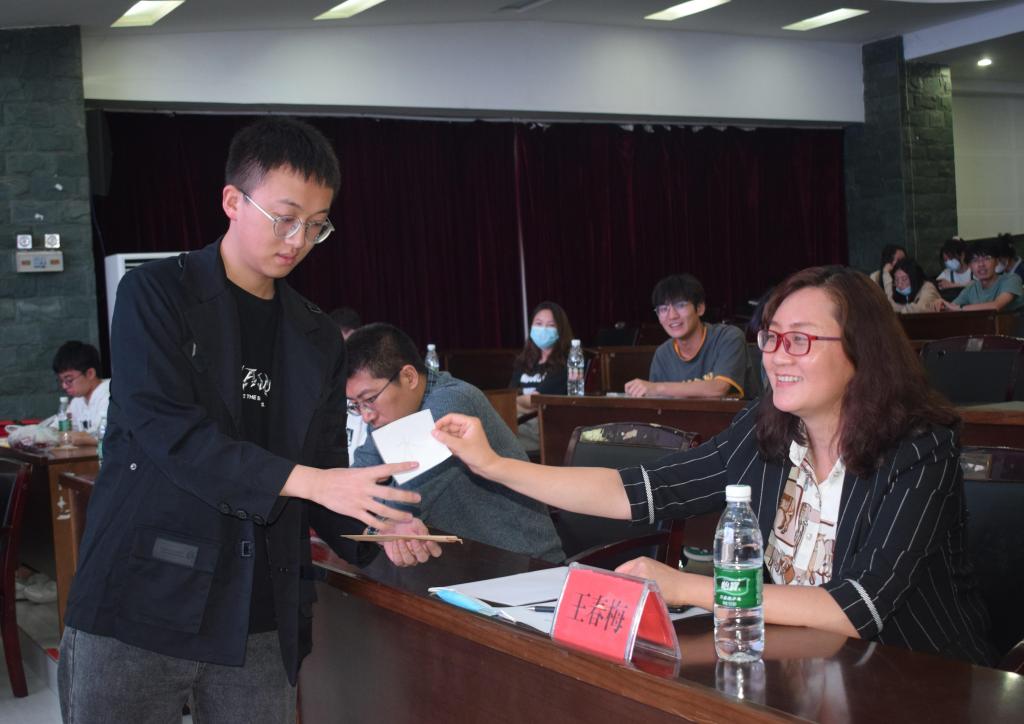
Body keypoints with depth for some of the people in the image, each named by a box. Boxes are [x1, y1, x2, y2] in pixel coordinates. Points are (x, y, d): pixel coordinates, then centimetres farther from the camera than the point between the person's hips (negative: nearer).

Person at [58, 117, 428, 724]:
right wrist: (303, 479, -23)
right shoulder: (157, 293, -2)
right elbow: (166, 430, -15)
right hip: (138, 607, -4)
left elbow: (325, 472, 11)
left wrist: (377, 529, -8)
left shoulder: (318, 340, 12)